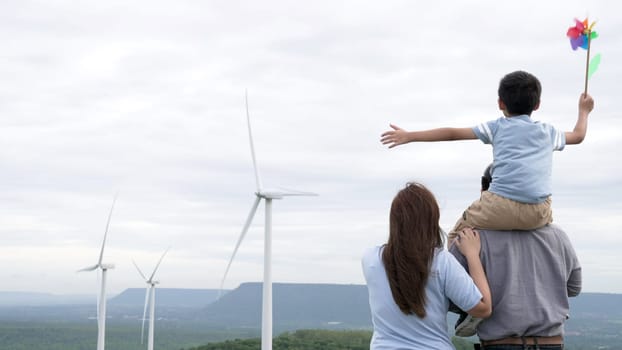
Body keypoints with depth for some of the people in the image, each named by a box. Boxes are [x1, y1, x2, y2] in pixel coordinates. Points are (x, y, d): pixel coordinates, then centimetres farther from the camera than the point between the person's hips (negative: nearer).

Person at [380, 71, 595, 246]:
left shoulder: (497, 127, 17)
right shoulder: (547, 132, 24)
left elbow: (453, 133, 14)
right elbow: (578, 135, 43)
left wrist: (409, 136, 17)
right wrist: (584, 111, 63)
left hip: (502, 205, -3)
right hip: (538, 212, 3)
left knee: (457, 236, 16)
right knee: (545, 224, 38)